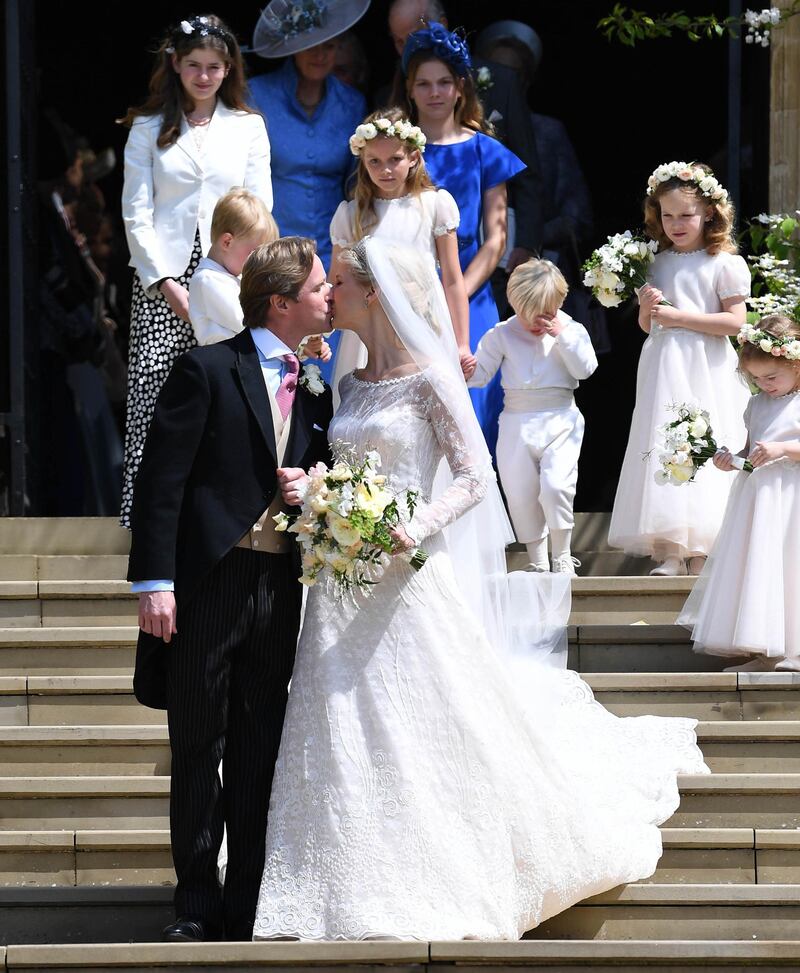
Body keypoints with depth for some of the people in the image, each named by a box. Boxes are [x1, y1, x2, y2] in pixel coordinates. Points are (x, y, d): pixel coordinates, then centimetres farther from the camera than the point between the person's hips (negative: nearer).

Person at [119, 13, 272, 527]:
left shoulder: (249, 127, 11)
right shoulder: (149, 128, 9)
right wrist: (167, 283, -7)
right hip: (164, 277, -1)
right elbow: (136, 214, 4)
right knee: (153, 389, -9)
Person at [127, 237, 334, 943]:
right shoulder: (208, 370, -6)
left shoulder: (314, 388, 11)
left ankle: (246, 904, 13)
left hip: (279, 586, 5)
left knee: (259, 752, 7)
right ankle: (197, 905, 11)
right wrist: (154, 582, -16)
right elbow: (161, 480, -9)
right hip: (208, 583, -5)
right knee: (199, 747, 3)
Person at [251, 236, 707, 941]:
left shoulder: (429, 379, -7)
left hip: (406, 578, -6)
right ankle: (363, 891, 11)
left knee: (425, 731, -2)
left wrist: (420, 528, -23)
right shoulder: (351, 385, 12)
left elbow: (474, 477, -9)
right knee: (347, 744, 4)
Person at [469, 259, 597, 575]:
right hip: (517, 423, 2)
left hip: (560, 421, -2)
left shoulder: (571, 330, 4)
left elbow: (585, 368, -9)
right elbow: (480, 373, 5)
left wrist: (563, 335, -14)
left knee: (556, 485, -19)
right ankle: (537, 563, 20)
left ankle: (562, 557, -2)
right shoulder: (501, 335, 3)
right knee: (520, 495, 5)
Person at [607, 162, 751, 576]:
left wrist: (679, 316, -13)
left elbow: (734, 321, -11)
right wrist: (646, 308, -4)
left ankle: (702, 550, -5)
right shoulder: (657, 263, 13)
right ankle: (669, 550, -3)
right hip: (663, 369, 5)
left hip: (705, 371, -5)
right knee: (662, 450, -2)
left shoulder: (724, 264, -3)